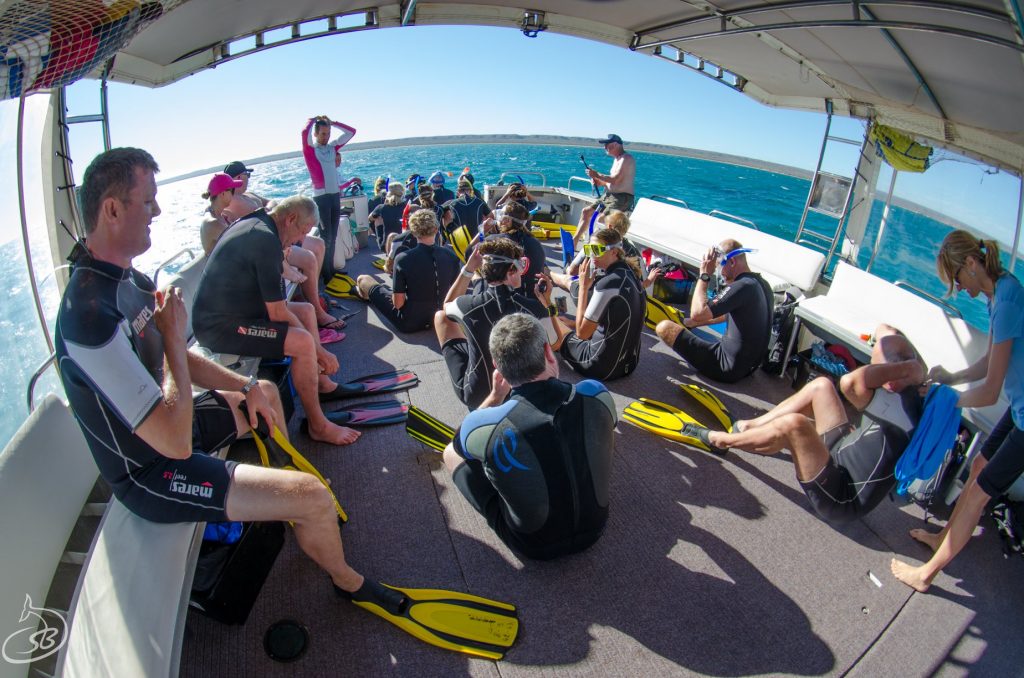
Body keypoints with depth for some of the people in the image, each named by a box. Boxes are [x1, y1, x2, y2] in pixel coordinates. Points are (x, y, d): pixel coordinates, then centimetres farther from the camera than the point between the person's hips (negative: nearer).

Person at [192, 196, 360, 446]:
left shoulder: (254, 223, 8)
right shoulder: (266, 240, -23)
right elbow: (278, 314, -23)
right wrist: (319, 350, -15)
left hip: (225, 311, 11)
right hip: (220, 327, -11)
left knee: (306, 310, 15)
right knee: (303, 343, -26)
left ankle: (323, 383, 21)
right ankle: (318, 426, -11)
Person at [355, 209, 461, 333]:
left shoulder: (403, 259, -23)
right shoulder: (451, 256, -13)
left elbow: (398, 303, -18)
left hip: (409, 322, -4)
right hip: (440, 317, 5)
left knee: (363, 279, 16)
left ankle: (370, 298, 51)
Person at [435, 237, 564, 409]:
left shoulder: (469, 305, -21)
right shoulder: (535, 308, -20)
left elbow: (447, 306, 6)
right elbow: (556, 344, 0)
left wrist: (468, 270, 0)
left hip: (475, 396, -1)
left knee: (441, 316, 13)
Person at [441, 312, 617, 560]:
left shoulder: (486, 425, -30)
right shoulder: (597, 394, -23)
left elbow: (465, 439, -3)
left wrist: (496, 396, -2)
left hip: (533, 545, -3)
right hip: (594, 527, 4)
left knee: (452, 453, 12)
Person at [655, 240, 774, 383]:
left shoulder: (742, 286, -24)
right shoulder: (761, 283, 5)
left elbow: (697, 313, -28)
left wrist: (704, 275, -18)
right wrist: (692, 323, 17)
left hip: (728, 367, -10)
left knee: (664, 327, -14)